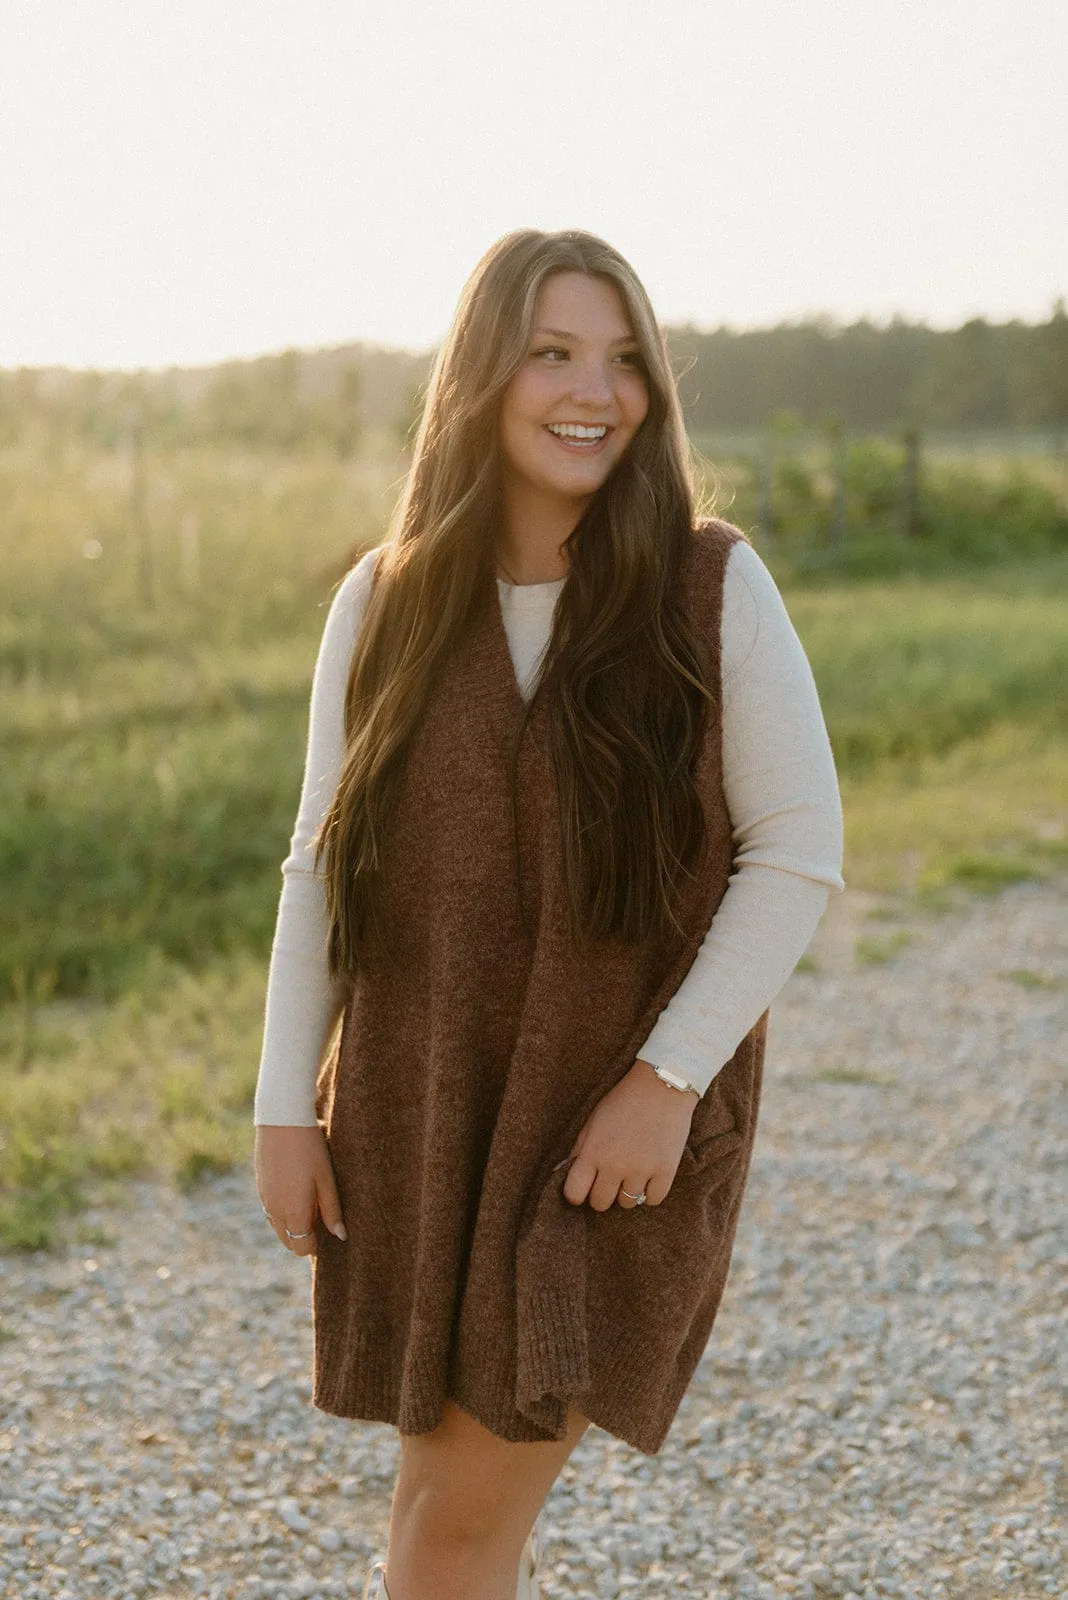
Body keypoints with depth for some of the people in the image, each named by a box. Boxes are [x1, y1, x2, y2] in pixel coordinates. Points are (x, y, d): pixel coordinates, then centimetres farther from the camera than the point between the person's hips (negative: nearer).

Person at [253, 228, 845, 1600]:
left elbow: (799, 848, -8)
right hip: (414, 1121, 3)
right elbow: (320, 866, 5)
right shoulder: (384, 604, 1)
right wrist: (285, 1107, 2)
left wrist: (669, 1078, -15)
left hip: (619, 1129, -2)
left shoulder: (713, 588, -7)